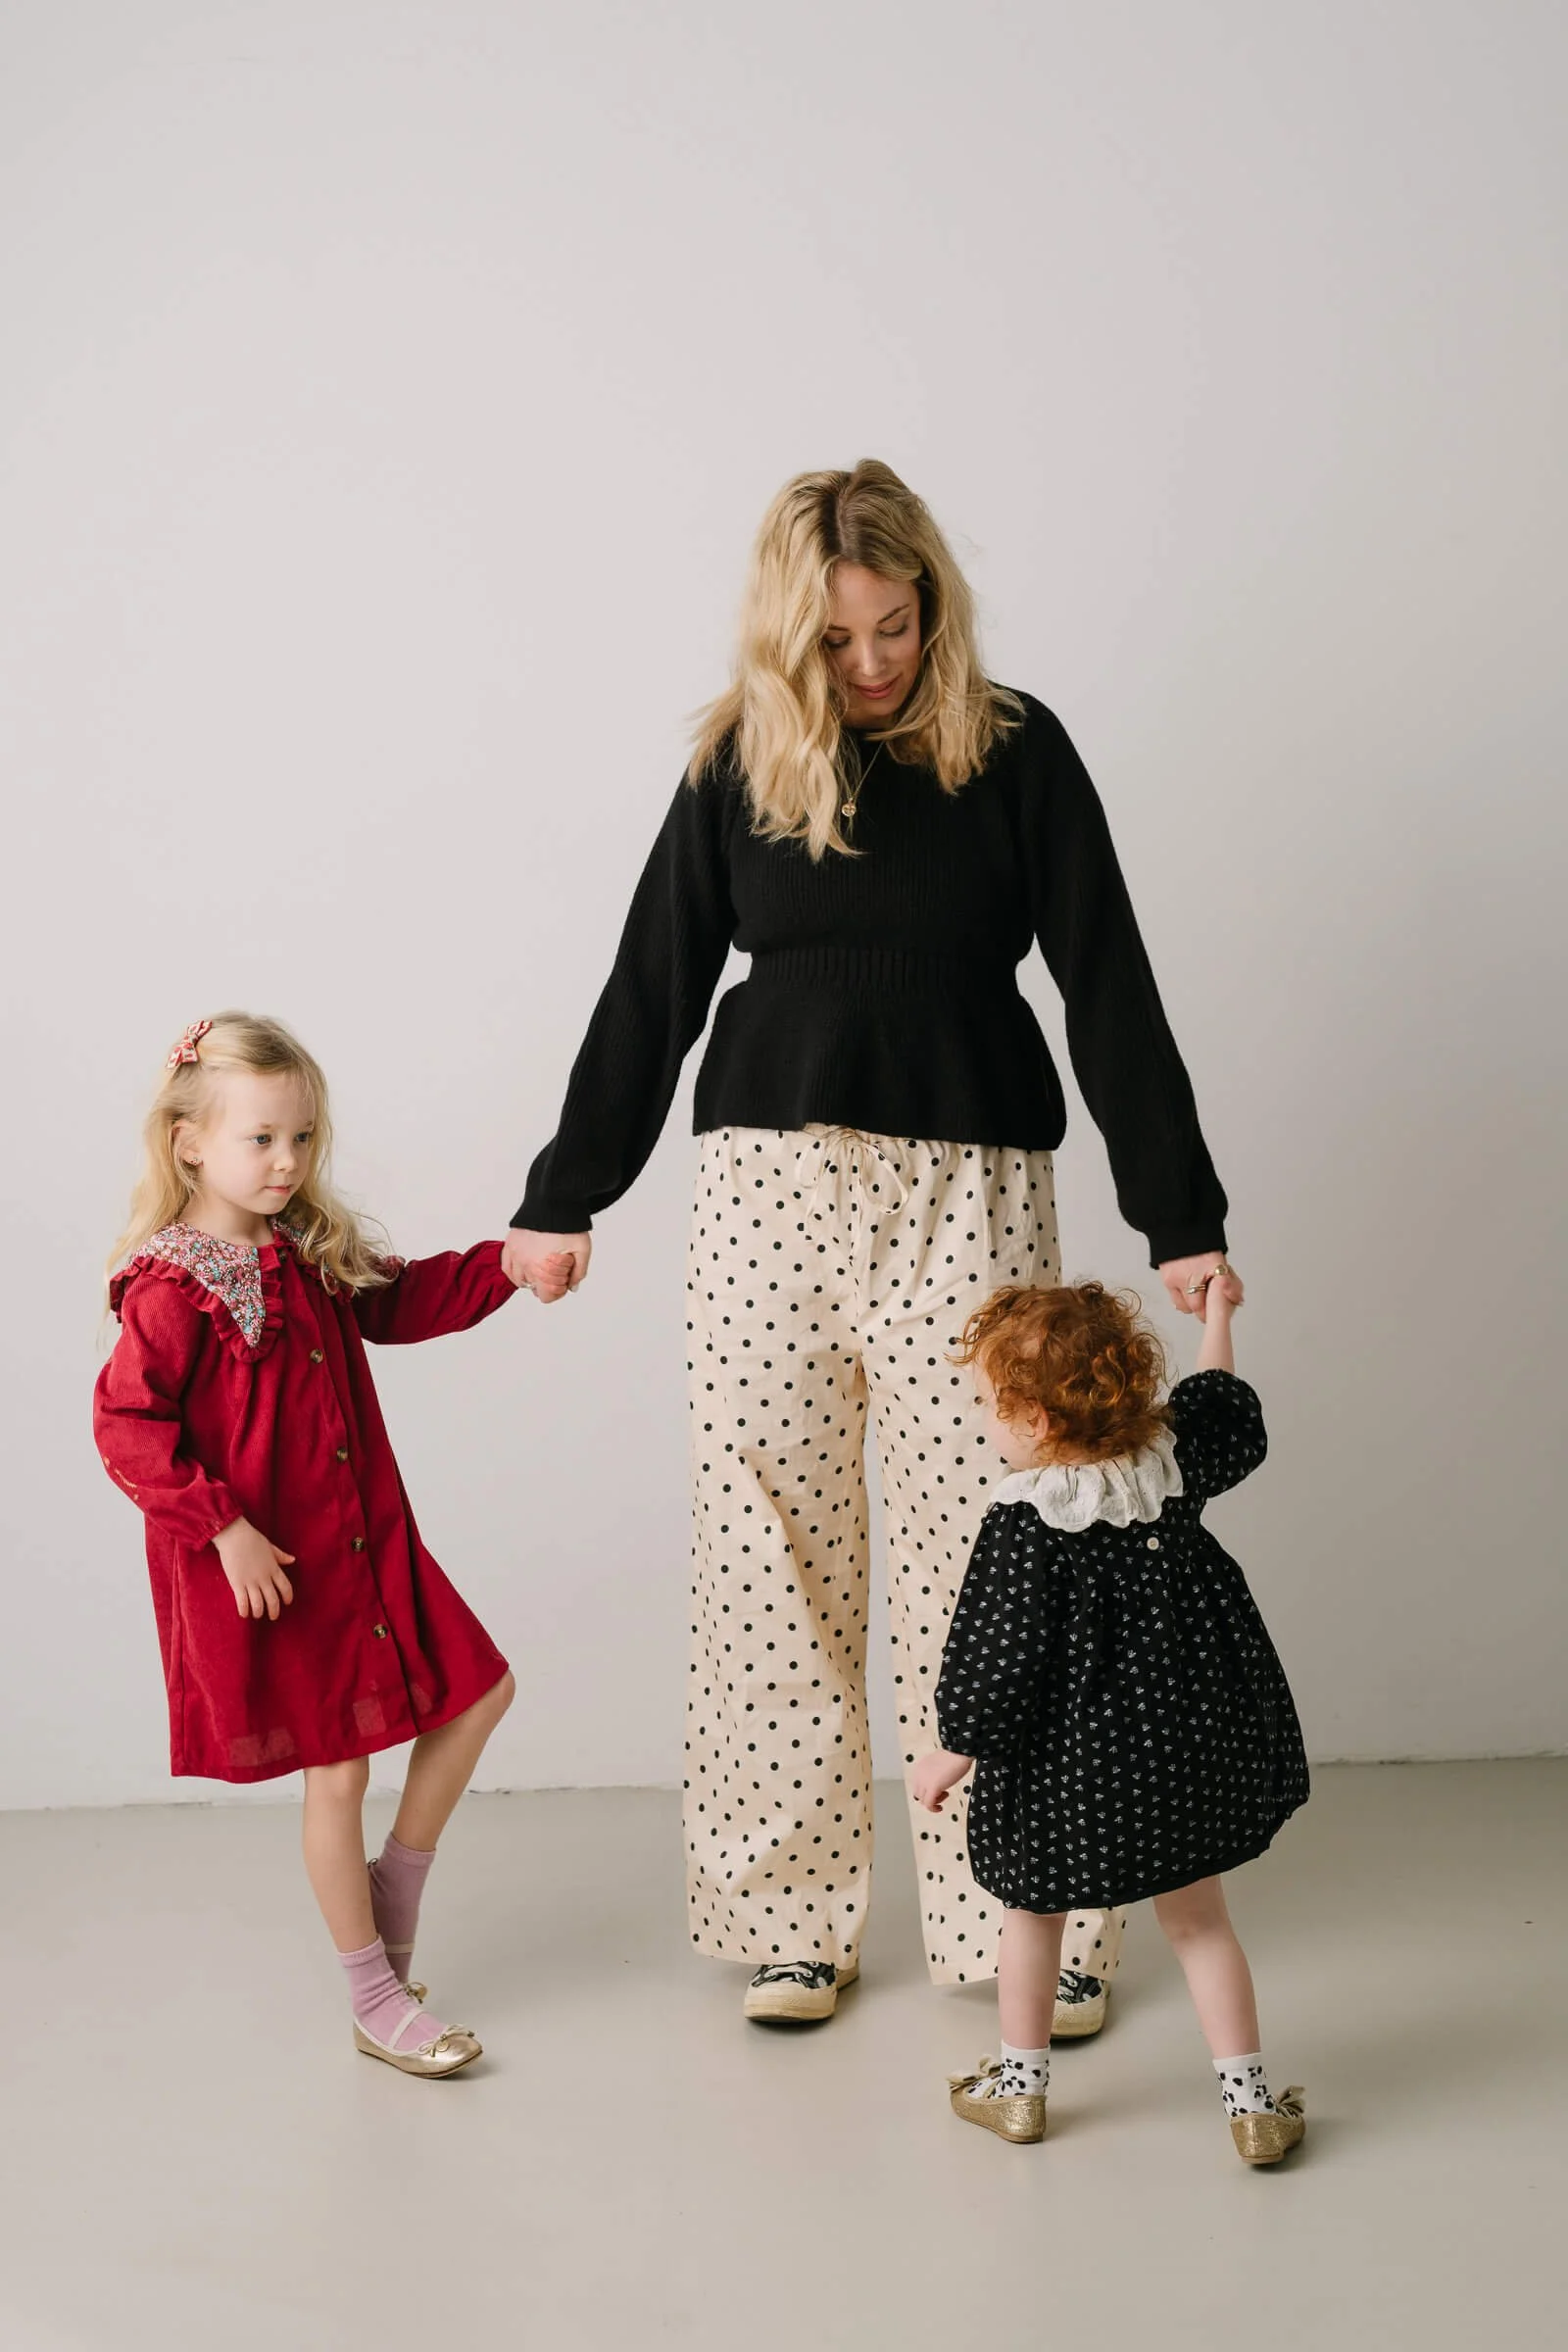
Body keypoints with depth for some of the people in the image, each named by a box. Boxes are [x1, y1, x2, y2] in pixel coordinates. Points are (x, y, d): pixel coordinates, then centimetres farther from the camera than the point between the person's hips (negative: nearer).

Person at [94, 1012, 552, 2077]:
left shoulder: (315, 1254, 5)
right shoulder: (173, 1290, -17)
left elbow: (399, 1301, 19)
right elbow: (127, 1428, -21)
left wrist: (505, 1264, 7)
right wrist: (225, 1528, -24)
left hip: (369, 1541, 8)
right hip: (267, 1571, -7)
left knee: (480, 1693, 11)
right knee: (336, 1774, 2)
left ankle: (396, 1881, 30)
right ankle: (377, 2001, 18)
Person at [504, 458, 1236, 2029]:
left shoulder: (1014, 751, 1)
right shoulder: (738, 763, 5)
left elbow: (1109, 990, 0)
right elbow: (652, 990, 11)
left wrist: (1180, 1220, -4)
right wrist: (566, 1198, 13)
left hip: (967, 1194, -1)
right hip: (769, 1190, 2)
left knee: (991, 1553, 1)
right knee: (773, 1560, 5)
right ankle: (793, 1920, 18)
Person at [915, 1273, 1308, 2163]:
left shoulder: (1025, 1524, -22)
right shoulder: (1172, 1461, -7)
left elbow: (998, 1656, -18)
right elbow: (1229, 1416, 16)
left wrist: (953, 1751, -4)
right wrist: (1218, 1318, 30)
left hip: (1066, 1763, -4)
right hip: (1191, 1746, 5)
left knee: (1034, 1911, 19)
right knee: (1200, 1919, 17)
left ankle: (1020, 2086, 33)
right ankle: (1251, 2100, 19)